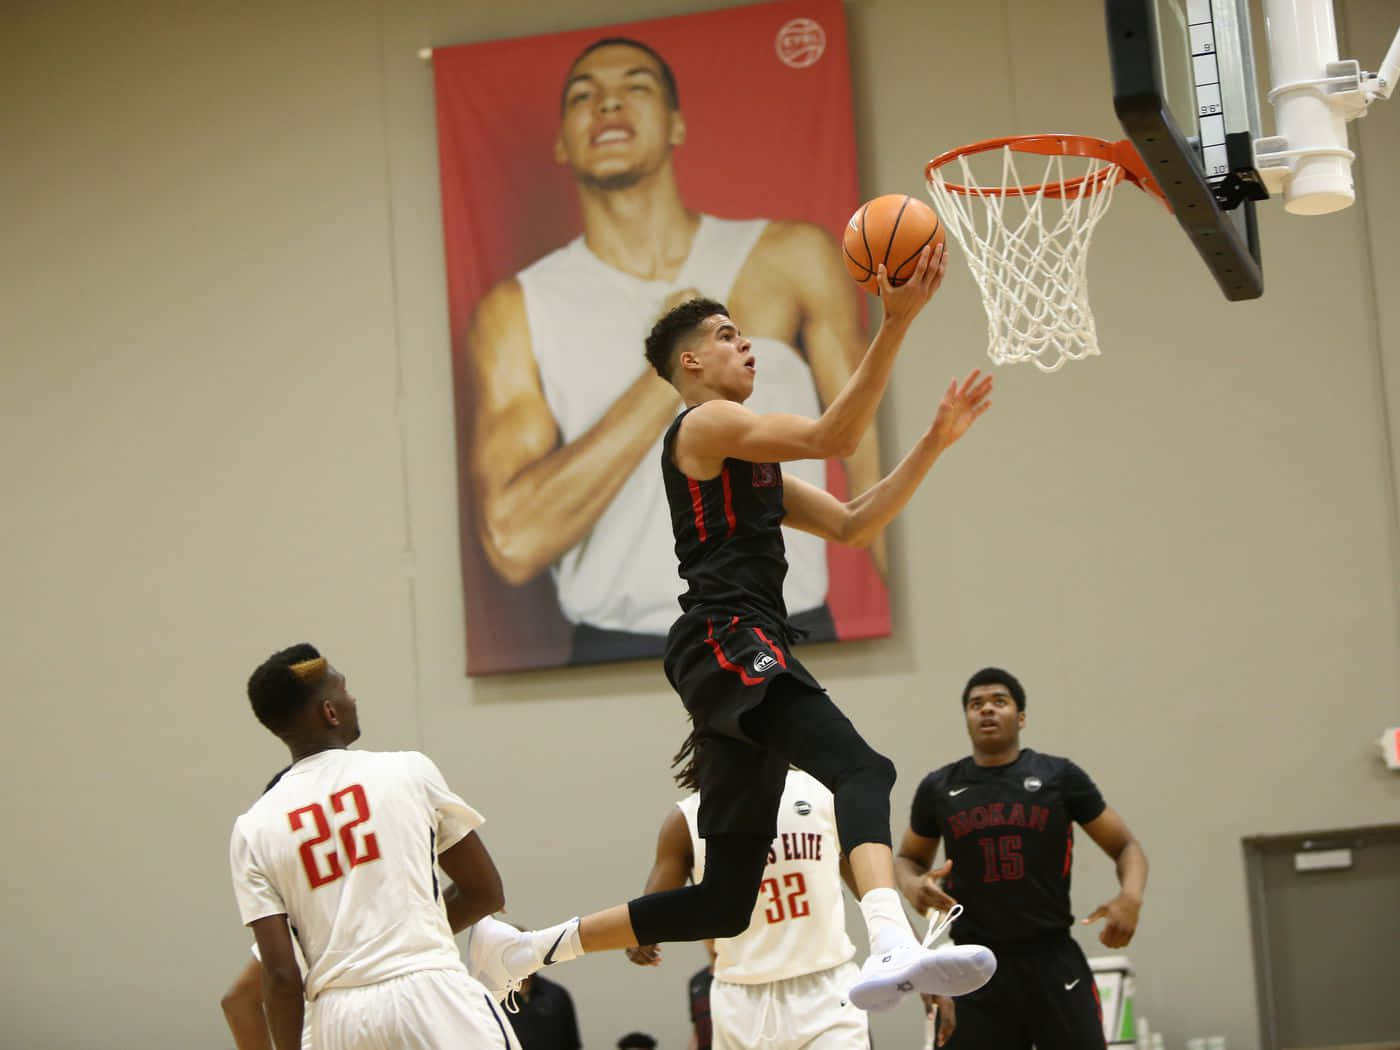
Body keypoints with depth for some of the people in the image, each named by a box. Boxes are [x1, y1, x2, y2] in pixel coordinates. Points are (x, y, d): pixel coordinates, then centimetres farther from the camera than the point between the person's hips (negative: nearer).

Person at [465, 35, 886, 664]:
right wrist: (670, 371, -6)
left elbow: (877, 465, 9)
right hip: (614, 658, -1)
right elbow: (513, 542, -6)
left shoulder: (791, 261, 12)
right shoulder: (515, 315, 8)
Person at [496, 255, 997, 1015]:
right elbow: (832, 437, -13)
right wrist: (895, 324, -16)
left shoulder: (749, 462, 29)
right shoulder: (705, 425, 1)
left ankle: (540, 948, 19)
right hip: (728, 642, -9)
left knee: (725, 901, 8)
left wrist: (935, 441, 17)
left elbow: (852, 525, 24)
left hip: (747, 655, 10)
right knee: (860, 771, -32)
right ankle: (891, 948, -54)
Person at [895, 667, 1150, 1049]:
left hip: (1053, 960, -1)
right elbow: (908, 857, 22)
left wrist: (1130, 897, -15)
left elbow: (1125, 846, 6)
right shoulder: (939, 788, 7)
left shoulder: (1059, 777, 1)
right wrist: (912, 885, -2)